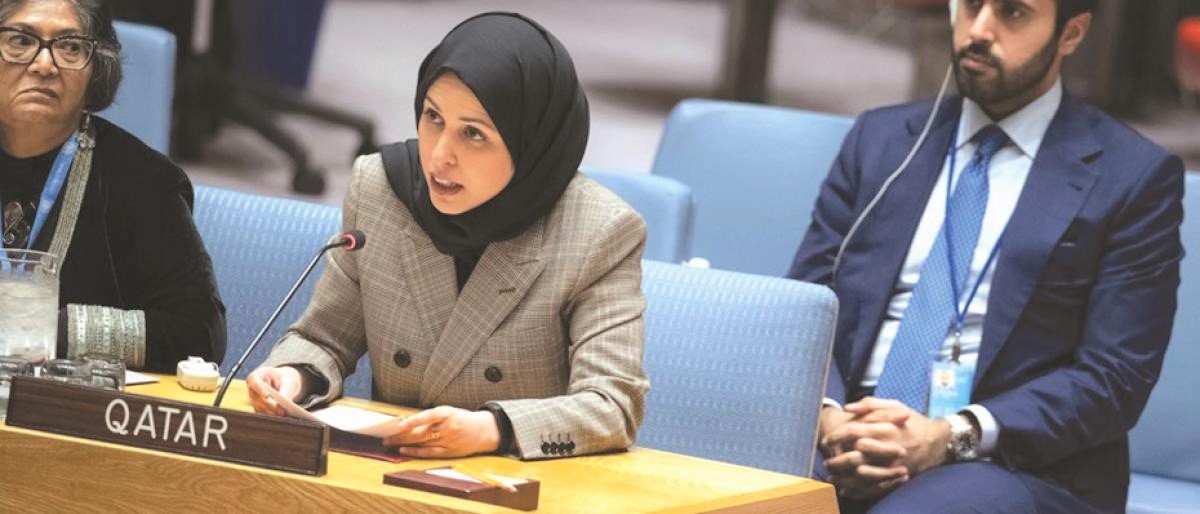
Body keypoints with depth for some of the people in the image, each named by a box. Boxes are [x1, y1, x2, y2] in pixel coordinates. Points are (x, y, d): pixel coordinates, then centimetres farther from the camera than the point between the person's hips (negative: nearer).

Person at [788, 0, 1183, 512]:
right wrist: (826, 416, -12)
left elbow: (1114, 378, -4)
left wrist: (953, 436, -16)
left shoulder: (1133, 177, 3)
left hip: (1020, 464, -3)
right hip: (850, 439, 4)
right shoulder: (881, 139, 15)